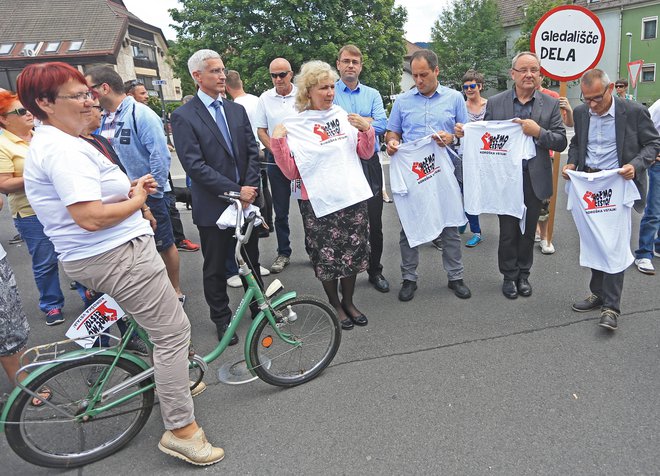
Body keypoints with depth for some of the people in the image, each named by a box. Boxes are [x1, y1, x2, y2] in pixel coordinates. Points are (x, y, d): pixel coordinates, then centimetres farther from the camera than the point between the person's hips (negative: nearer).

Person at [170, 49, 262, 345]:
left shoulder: (237, 110, 9)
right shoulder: (183, 116, -8)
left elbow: (253, 151, 6)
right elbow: (195, 165, -16)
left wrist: (250, 188, -8)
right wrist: (235, 191, -19)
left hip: (247, 199, 5)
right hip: (213, 206, -4)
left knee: (251, 260, 18)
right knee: (215, 268, 10)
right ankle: (222, 319, 27)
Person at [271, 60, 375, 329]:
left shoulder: (343, 116, 7)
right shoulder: (294, 126, -2)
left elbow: (366, 154, 13)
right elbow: (291, 173, -5)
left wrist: (366, 130, -4)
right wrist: (277, 142, -14)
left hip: (352, 196, 4)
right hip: (319, 203, -3)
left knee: (353, 252, 11)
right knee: (326, 256, 4)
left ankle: (348, 301, 31)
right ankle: (335, 305, 26)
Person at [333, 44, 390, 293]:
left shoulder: (372, 94, 11)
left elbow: (381, 125, -6)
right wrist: (366, 120, -9)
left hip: (370, 163, 2)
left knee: (374, 221, 7)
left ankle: (375, 270, 23)